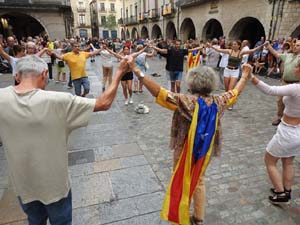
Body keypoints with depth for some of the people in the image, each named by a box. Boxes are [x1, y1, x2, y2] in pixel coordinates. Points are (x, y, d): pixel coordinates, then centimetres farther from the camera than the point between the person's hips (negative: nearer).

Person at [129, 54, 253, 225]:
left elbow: (158, 92, -34)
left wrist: (138, 72, -34)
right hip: (205, 150, 5)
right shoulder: (218, 102, -12)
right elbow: (236, 92, 6)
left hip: (185, 151, -4)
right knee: (199, 182, 26)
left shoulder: (185, 101, -27)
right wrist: (245, 75, 23)